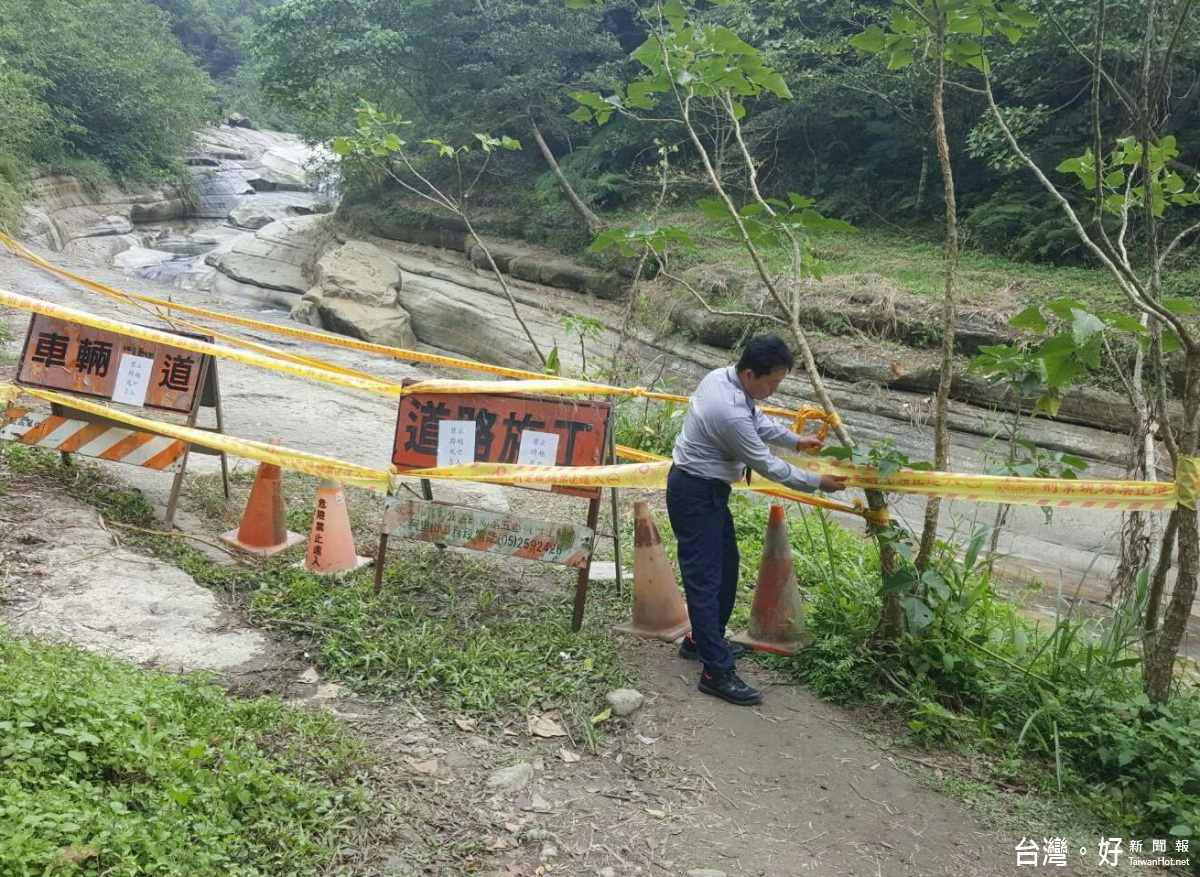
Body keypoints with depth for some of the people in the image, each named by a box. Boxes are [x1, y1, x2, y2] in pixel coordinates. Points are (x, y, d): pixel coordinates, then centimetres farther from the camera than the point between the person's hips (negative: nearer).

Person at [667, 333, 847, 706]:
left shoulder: (722, 376, -2)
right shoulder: (730, 412, -31)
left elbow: (757, 419, 18)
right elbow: (766, 465, -20)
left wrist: (795, 440, 15)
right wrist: (816, 482, -9)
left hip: (708, 487, 10)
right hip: (695, 493, -10)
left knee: (726, 566, 18)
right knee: (704, 578, -7)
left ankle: (702, 640, 33)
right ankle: (717, 673, -2)